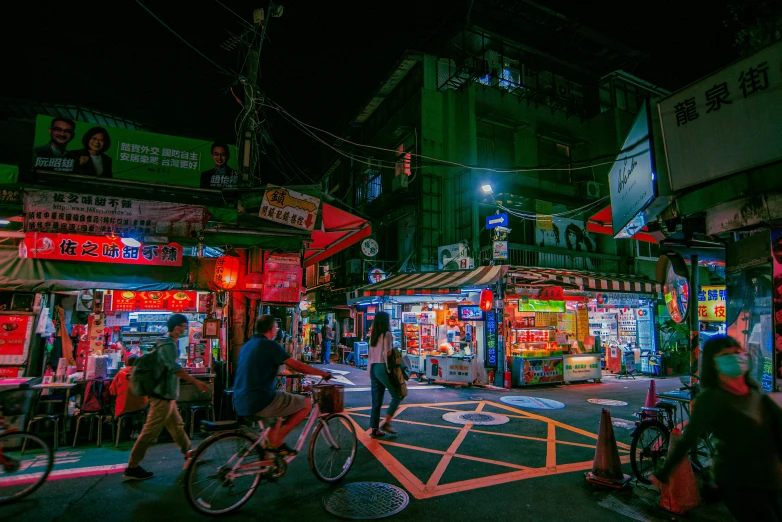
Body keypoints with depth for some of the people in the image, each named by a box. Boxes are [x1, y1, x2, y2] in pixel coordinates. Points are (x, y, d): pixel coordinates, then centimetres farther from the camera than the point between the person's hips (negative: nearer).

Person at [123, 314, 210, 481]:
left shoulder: (171, 343, 13)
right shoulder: (167, 344, -20)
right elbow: (176, 369, -29)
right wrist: (197, 382, -29)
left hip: (167, 395, 10)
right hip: (162, 396, -10)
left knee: (177, 426, 19)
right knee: (150, 431, -2)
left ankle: (189, 454, 32)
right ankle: (132, 468, 9)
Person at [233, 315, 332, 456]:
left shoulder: (246, 345, 15)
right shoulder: (269, 345, -12)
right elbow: (298, 366, -14)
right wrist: (323, 373, -1)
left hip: (240, 404, 9)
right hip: (260, 402, -9)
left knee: (281, 400, 32)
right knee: (306, 403, 2)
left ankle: (271, 442, 25)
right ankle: (276, 441, 2)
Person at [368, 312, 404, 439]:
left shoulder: (373, 335, 12)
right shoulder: (387, 334, -10)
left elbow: (371, 353, 9)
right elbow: (387, 353, -18)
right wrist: (392, 351, 1)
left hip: (373, 368, 7)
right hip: (382, 367, -7)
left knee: (376, 400, 11)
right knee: (397, 395, 7)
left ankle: (375, 429, 14)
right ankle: (386, 423, 1)